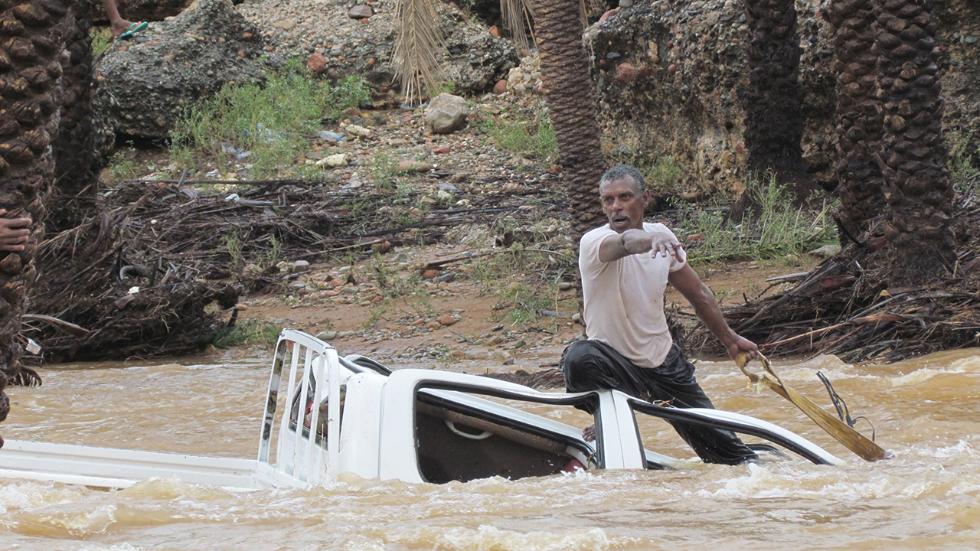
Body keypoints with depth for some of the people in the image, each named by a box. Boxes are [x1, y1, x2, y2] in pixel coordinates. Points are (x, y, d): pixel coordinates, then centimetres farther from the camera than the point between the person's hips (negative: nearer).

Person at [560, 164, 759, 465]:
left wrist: (729, 338, 21)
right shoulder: (594, 243, -19)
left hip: (665, 363, 4)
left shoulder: (662, 236, 0)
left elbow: (698, 292, 14)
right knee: (578, 358, -37)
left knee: (721, 446, 3)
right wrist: (650, 240, -67)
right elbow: (622, 242, -45)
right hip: (614, 359, -4)